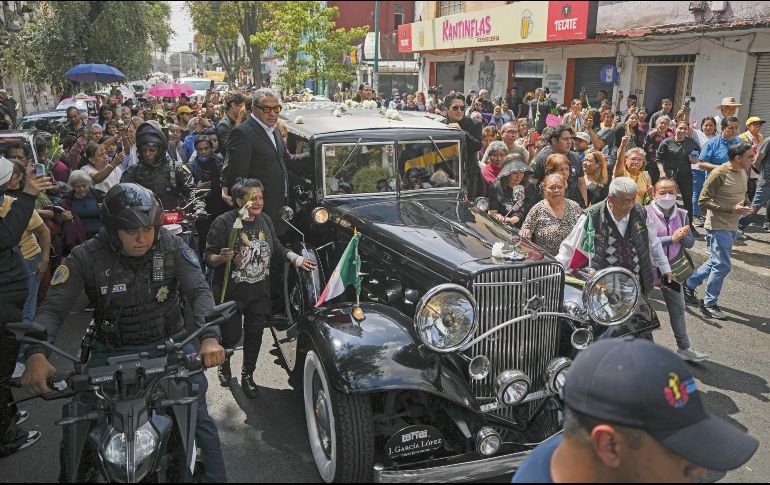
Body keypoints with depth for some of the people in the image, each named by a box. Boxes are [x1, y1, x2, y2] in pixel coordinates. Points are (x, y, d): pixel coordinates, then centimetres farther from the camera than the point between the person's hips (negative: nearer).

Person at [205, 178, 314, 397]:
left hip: (259, 293, 4)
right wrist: (222, 257, -33)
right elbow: (208, 258, -12)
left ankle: (248, 375, 31)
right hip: (231, 293, -4)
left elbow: (277, 248, 13)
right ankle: (224, 360, 41)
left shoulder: (265, 220, 2)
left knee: (254, 335, 9)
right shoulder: (223, 223, -15)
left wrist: (296, 259, -2)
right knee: (231, 336, 5)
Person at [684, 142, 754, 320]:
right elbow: (703, 201, -18)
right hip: (718, 227, -8)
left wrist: (746, 205, 0)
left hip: (732, 227, 8)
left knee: (717, 262, 17)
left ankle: (690, 284, 34)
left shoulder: (743, 172, 6)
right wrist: (732, 209, -23)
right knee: (723, 265, -5)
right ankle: (709, 304, 9)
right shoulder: (718, 174, -19)